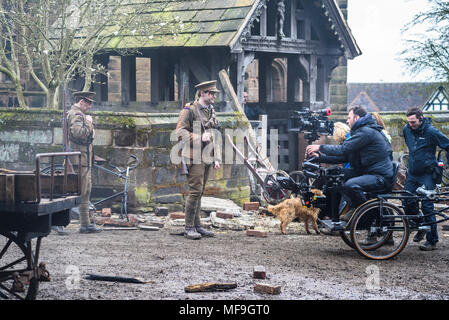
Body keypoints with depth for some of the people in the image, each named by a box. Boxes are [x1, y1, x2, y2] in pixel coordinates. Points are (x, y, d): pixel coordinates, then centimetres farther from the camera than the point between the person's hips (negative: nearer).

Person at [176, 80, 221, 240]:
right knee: (195, 191, -10)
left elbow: (215, 136, 22)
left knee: (200, 192, 11)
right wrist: (199, 138, -20)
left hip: (207, 159, 7)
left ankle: (197, 225, 16)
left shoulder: (211, 111, 17)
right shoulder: (189, 110, -7)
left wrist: (217, 159, 15)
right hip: (194, 158, -7)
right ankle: (189, 227, -5)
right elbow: (180, 132, -13)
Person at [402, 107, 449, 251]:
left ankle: (432, 241, 2)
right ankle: (421, 227, 27)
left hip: (427, 175, -5)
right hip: (412, 174, 6)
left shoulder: (431, 131, -14)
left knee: (427, 207, -7)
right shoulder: (406, 130, 3)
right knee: (408, 203, 1)